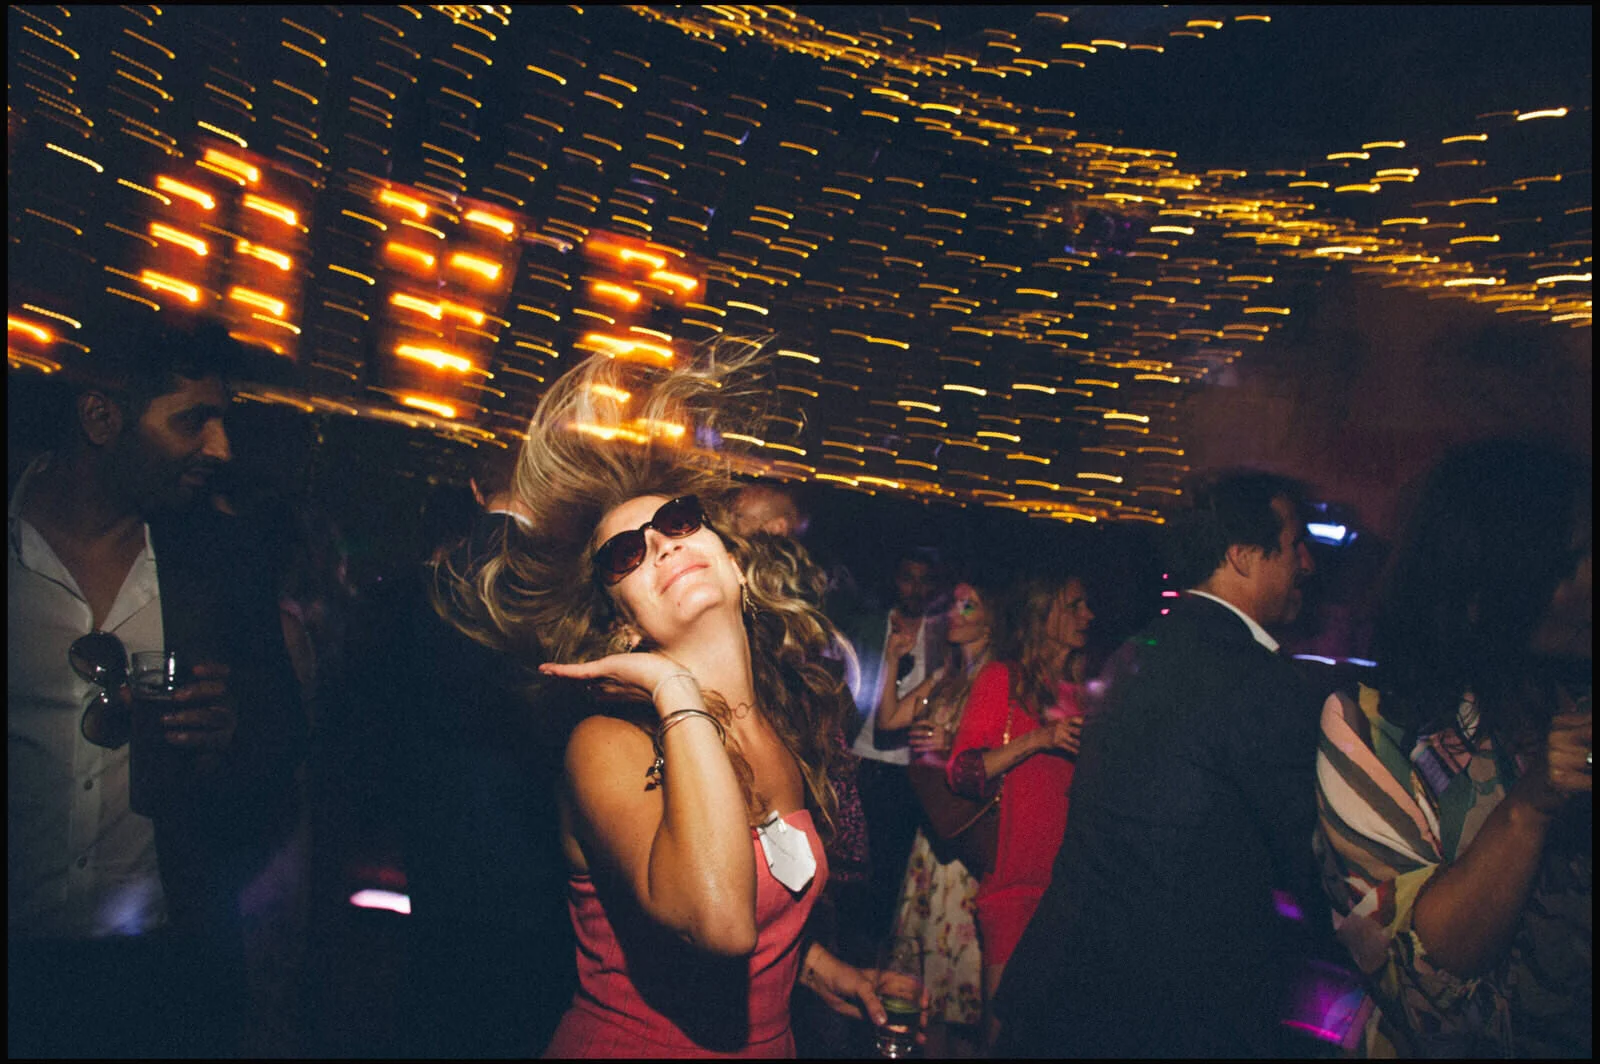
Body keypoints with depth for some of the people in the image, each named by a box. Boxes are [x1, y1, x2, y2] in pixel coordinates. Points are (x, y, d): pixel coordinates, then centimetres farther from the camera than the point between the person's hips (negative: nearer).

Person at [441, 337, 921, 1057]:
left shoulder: (786, 727, -3)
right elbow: (717, 919, -41)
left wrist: (815, 964, 1)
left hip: (769, 1040, 6)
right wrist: (677, 693, -35)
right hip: (630, 1043, -6)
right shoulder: (608, 746, -23)